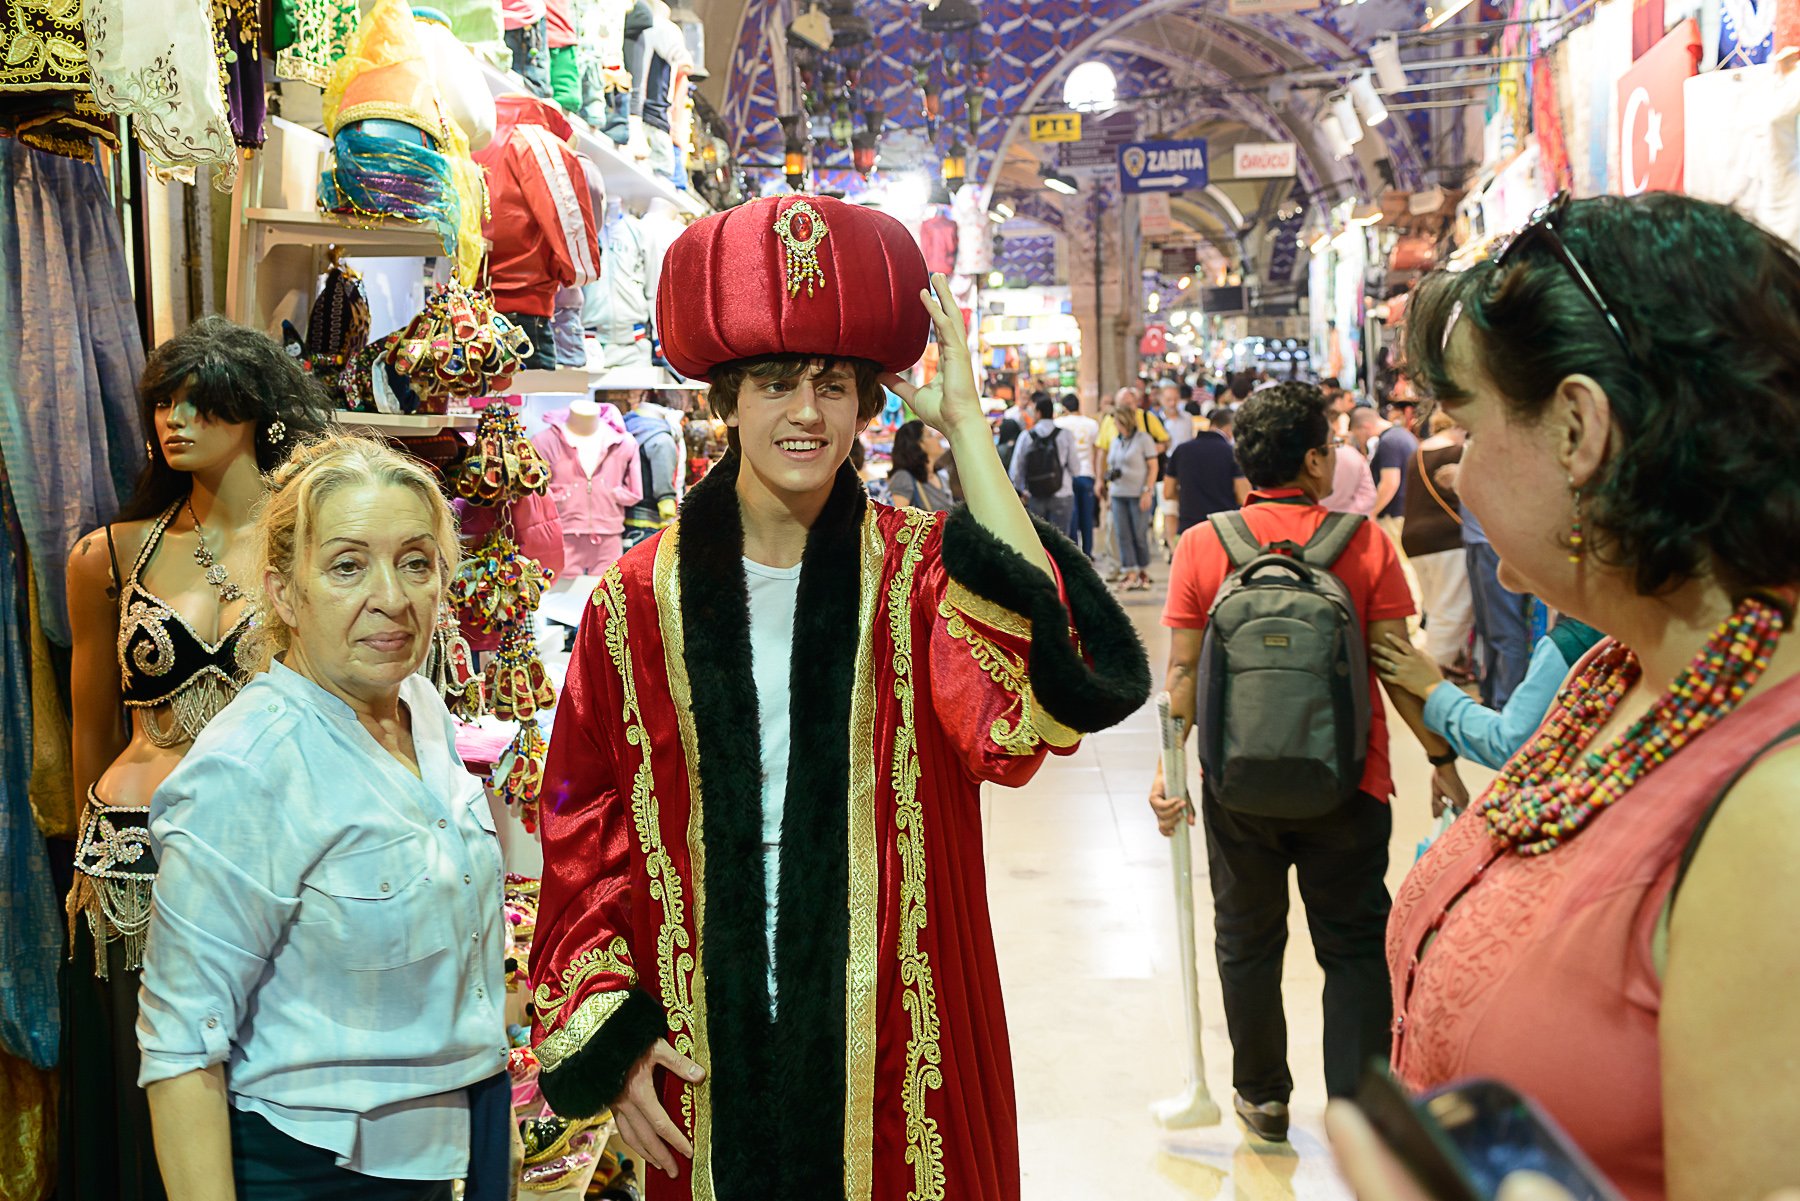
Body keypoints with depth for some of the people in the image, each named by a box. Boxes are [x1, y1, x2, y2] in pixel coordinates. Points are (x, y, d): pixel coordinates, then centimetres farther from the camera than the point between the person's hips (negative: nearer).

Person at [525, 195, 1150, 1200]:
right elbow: (584, 830, 4)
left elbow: (1029, 706, -26)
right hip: (705, 1048, 1)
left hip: (888, 1033, -1)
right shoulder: (644, 597, -2)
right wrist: (609, 1032, -3)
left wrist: (964, 420, -23)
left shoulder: (918, 571, -5)